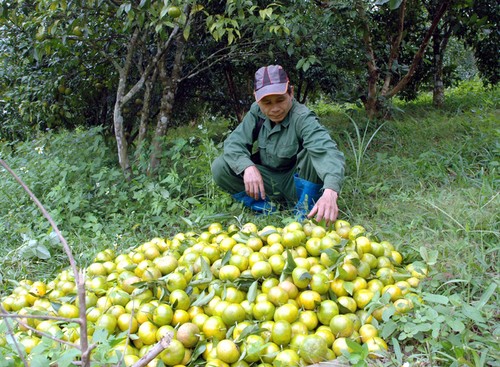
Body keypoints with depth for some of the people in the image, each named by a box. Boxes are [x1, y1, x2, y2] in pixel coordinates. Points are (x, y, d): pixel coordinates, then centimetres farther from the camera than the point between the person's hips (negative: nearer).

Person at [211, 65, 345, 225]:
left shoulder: (303, 118, -25)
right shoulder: (256, 112, -8)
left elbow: (328, 151, -41)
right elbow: (234, 142, -13)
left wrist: (330, 192, -61)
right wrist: (248, 167, -36)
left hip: (298, 184, -4)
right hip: (268, 183, 4)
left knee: (314, 152, -34)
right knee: (220, 167, -17)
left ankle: (305, 211, -14)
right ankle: (265, 207, -6)